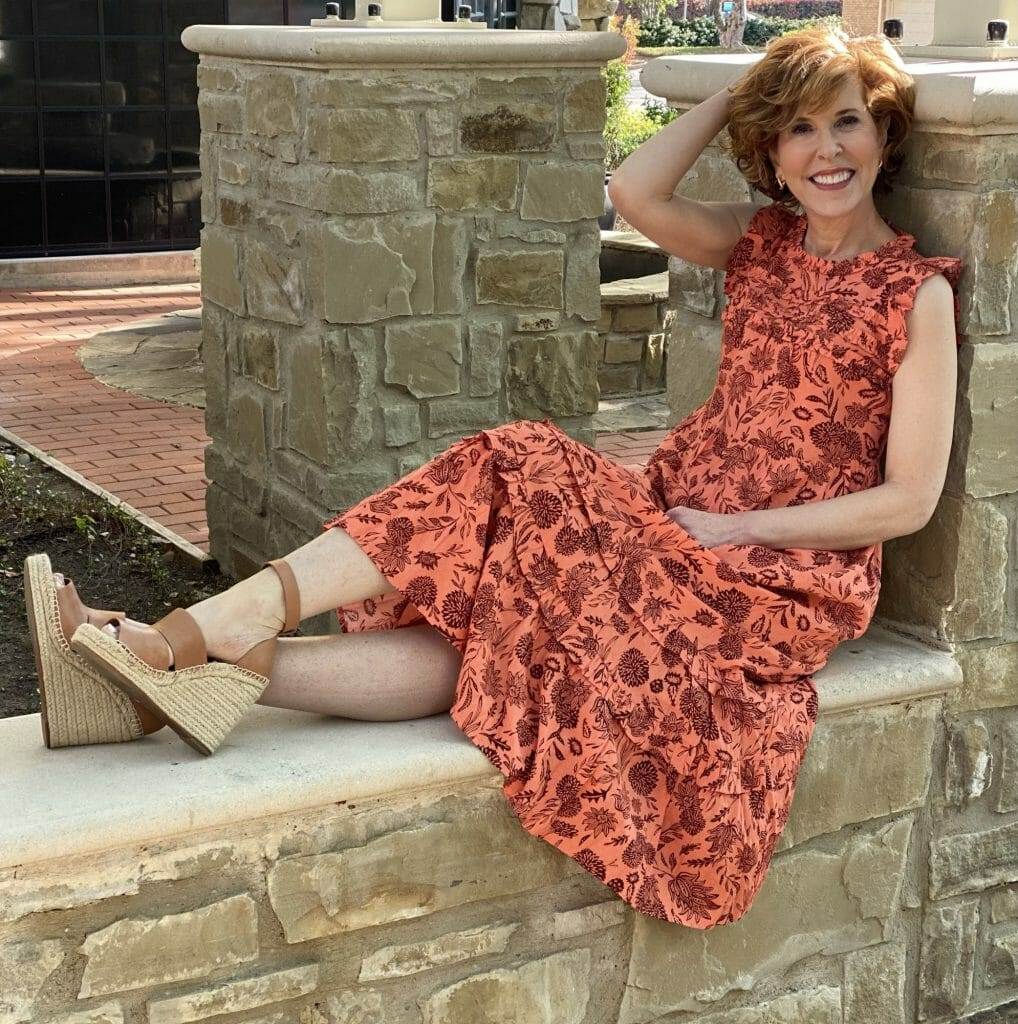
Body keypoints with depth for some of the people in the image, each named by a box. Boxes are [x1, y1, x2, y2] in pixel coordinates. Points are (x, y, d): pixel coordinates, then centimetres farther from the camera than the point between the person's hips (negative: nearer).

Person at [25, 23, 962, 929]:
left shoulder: (918, 292, -4)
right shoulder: (762, 243, 13)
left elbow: (910, 499, -8)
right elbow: (634, 191, -6)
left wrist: (736, 528, -14)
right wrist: (747, 91, 2)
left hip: (791, 573, -6)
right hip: (674, 516, 6)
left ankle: (194, 652, -36)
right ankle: (174, 655, -33)